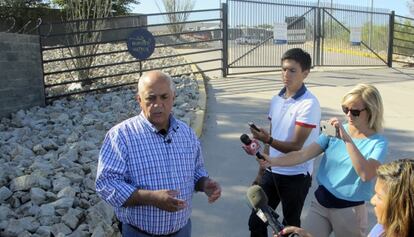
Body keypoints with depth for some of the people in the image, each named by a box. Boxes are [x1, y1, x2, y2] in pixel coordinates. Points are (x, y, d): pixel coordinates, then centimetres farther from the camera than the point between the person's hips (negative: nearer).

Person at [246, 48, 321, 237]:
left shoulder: (309, 104, -18)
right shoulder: (276, 100, 4)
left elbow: (296, 146, -21)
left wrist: (268, 140, -38)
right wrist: (261, 172, 14)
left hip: (296, 176, -6)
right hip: (272, 172, 6)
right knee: (255, 221, 12)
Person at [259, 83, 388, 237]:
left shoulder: (378, 143, -11)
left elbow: (366, 174, -28)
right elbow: (304, 154, -8)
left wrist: (347, 139, -31)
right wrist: (273, 161, -21)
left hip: (349, 210, -3)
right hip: (320, 203, 3)